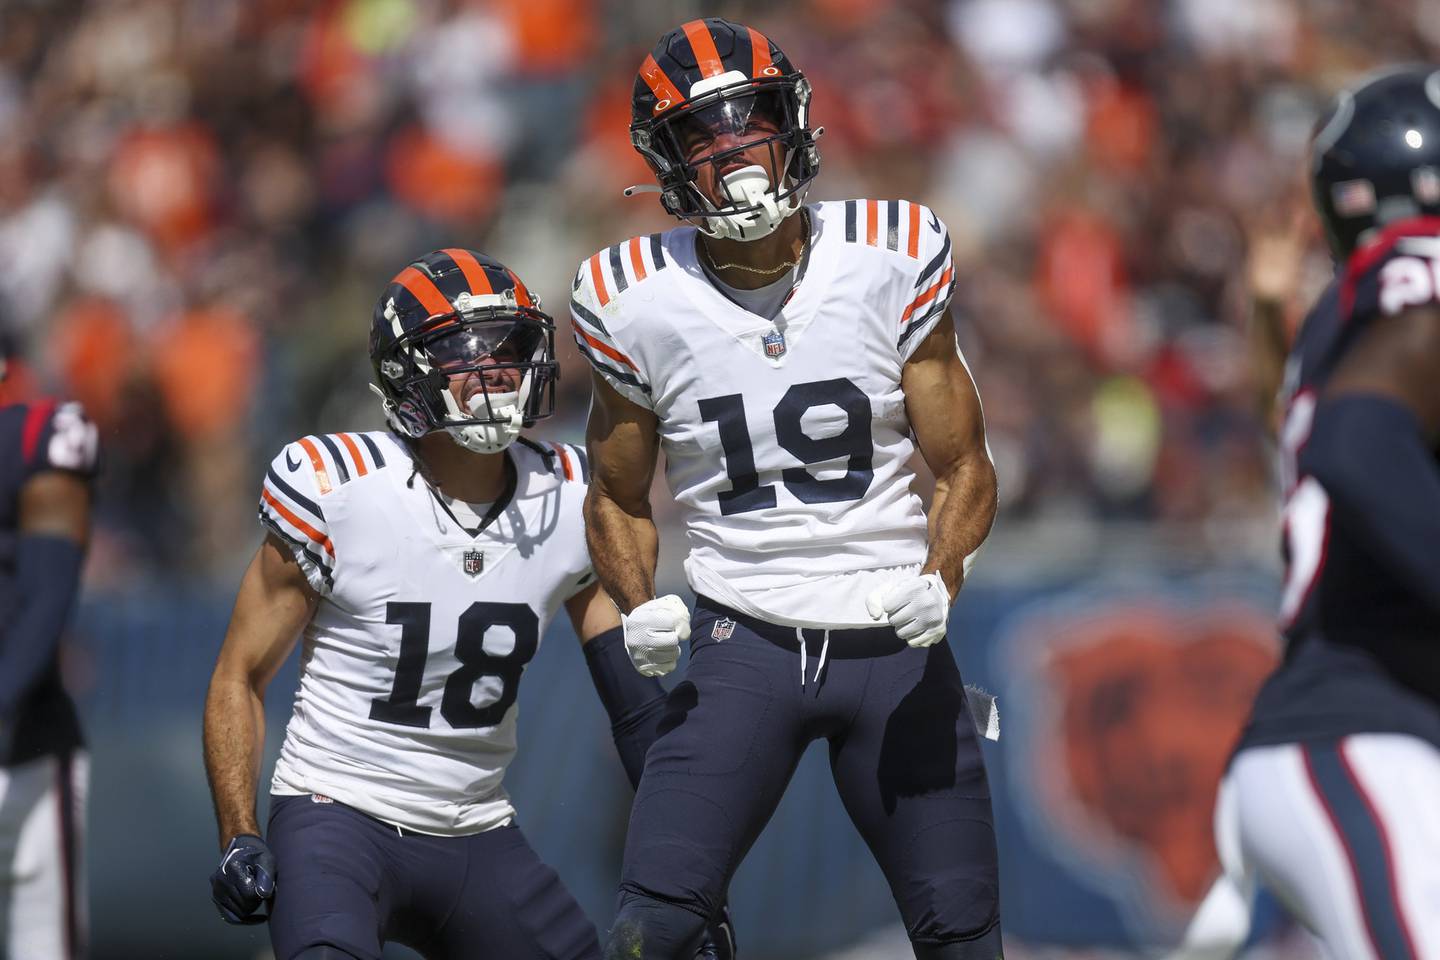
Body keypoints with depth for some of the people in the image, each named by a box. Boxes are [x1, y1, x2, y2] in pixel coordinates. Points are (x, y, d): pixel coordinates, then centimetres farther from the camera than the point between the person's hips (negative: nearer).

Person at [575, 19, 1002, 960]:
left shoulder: (890, 260, -6)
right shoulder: (639, 300, -4)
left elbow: (965, 469, 1)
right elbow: (618, 496, 11)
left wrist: (940, 581, -18)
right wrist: (641, 608, -8)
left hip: (897, 646, 1)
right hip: (742, 649, 0)